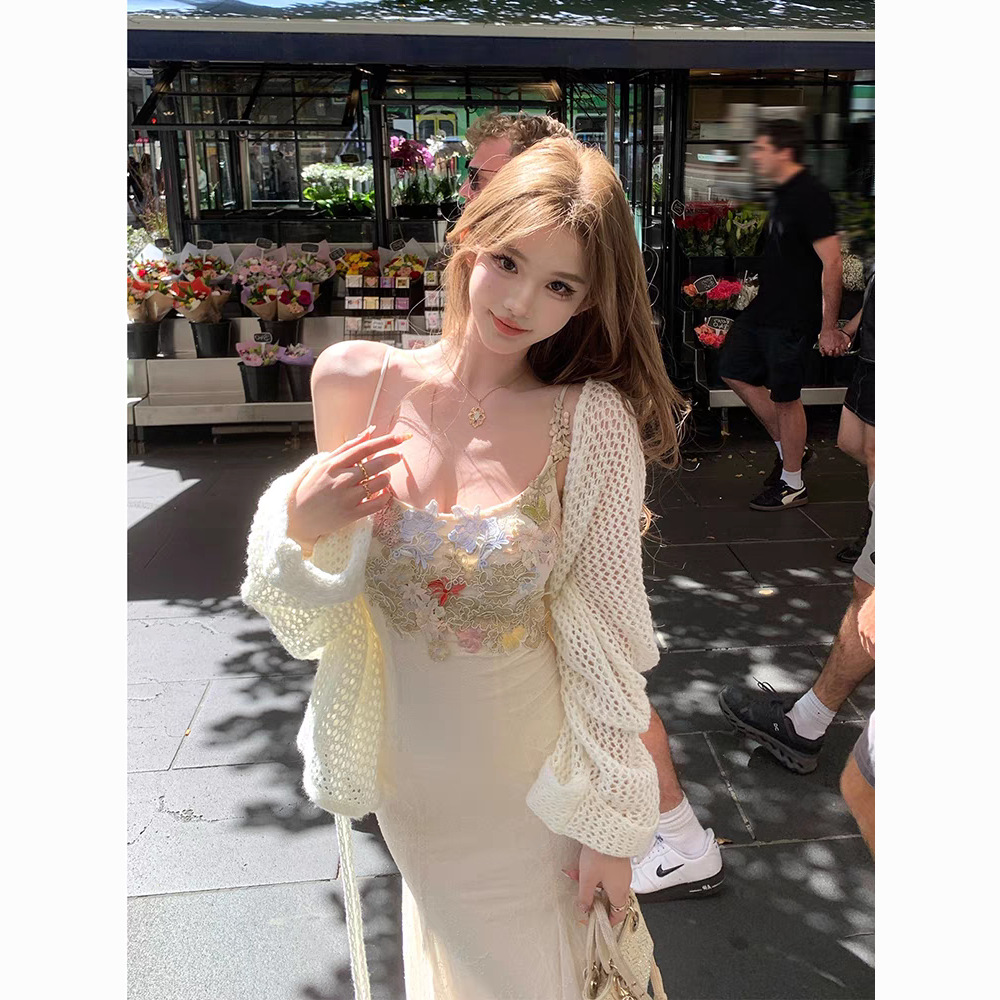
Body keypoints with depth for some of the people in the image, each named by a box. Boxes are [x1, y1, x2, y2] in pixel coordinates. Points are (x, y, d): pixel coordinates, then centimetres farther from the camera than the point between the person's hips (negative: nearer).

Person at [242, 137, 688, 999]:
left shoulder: (591, 421, -20)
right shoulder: (355, 381, -13)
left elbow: (609, 645, -14)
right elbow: (325, 598, 1)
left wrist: (610, 825, -8)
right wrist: (299, 526, -21)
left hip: (532, 784, -2)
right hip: (406, 767, 3)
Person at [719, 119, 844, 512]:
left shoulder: (810, 196, -19)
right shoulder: (783, 193, 11)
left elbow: (832, 263, -22)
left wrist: (828, 328, -22)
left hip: (792, 317, -10)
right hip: (765, 307, 10)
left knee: (786, 396, 0)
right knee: (735, 370, 16)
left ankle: (792, 485, 16)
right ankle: (788, 447, 28)